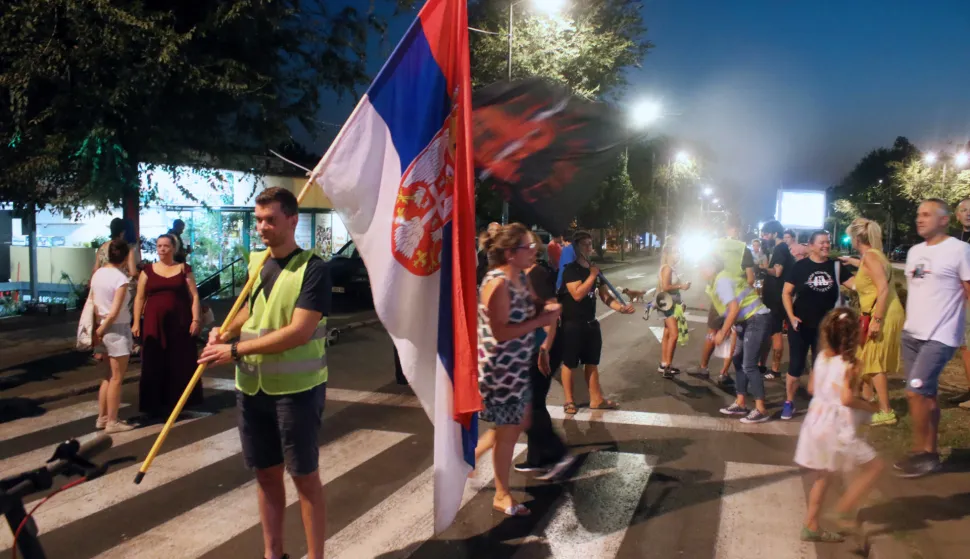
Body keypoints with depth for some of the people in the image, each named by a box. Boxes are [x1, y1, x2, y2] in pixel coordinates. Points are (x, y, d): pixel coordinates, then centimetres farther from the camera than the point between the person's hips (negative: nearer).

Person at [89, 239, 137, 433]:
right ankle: (112, 422, 8)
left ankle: (102, 417, 25)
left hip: (104, 329, 8)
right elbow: (115, 312, -20)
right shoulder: (120, 278, -17)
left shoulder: (97, 274, 5)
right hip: (117, 330, -8)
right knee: (116, 378, 1)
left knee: (109, 376, 19)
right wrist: (102, 330, -8)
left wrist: (100, 328, 11)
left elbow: (93, 304, 7)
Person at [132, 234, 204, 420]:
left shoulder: (184, 269, 5)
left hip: (179, 323, -1)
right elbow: (140, 298, 8)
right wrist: (136, 322, 1)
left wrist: (196, 319, -7)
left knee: (179, 364, 3)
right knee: (154, 365, 2)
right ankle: (154, 405, 9)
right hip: (154, 323, 1)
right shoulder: (148, 271, 8)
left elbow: (194, 296, 3)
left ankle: (176, 403, 14)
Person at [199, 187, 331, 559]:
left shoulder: (313, 268, -15)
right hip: (252, 386, 6)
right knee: (266, 473, 16)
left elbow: (298, 332, -22)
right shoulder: (256, 263, 6)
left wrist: (235, 350, -20)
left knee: (305, 475, 5)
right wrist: (226, 332, 2)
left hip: (297, 387, -6)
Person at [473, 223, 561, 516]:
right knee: (508, 432, 6)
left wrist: (547, 310, -3)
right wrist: (541, 321, -24)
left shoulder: (521, 277, 5)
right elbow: (500, 331, -28)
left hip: (518, 366, 9)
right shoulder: (497, 283, -24)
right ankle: (502, 495, 25)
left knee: (521, 423, 20)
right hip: (499, 368, -9)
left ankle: (471, 454, 37)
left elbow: (530, 309, 19)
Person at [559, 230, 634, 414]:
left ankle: (596, 399, 24)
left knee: (592, 362, 15)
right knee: (569, 363, 2)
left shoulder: (595, 270, 11)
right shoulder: (570, 269, -13)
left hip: (591, 323, 8)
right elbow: (577, 294, -25)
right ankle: (569, 401, 13)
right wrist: (592, 276, -19)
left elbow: (605, 295, 11)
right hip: (572, 324, -7)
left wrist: (621, 307, -6)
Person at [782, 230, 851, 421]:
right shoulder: (800, 266, -5)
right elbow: (786, 293, -4)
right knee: (796, 365, 1)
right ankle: (789, 403, 15)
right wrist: (791, 316, -13)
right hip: (801, 325, -2)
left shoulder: (835, 266, 1)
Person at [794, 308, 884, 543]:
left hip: (817, 421, 8)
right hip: (837, 428, -8)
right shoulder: (849, 364, -18)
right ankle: (844, 510, 8)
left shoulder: (822, 357, 4)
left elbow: (811, 388, 12)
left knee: (823, 476, 20)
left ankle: (811, 525, 24)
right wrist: (869, 406, -8)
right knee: (874, 466, 8)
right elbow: (847, 399, -23)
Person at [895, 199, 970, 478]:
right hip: (911, 333, 7)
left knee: (915, 392, -11)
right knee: (926, 394, 12)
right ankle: (929, 453, 21)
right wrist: (908, 323, 14)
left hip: (940, 336, -7)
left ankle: (921, 453, 5)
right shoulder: (914, 251, 12)